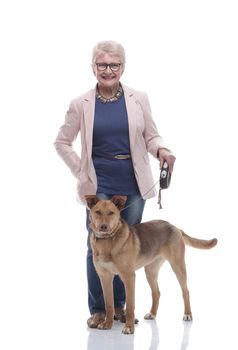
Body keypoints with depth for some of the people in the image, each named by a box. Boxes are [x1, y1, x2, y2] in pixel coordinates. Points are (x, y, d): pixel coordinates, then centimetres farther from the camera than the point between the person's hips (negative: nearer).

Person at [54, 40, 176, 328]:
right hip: (99, 185, -2)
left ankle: (119, 305, 24)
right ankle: (98, 309, 13)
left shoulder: (139, 99, 2)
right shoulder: (81, 105, -1)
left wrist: (161, 149, -14)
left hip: (133, 185, 2)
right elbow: (62, 142, 8)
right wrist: (81, 172, 0)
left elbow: (151, 136, 8)